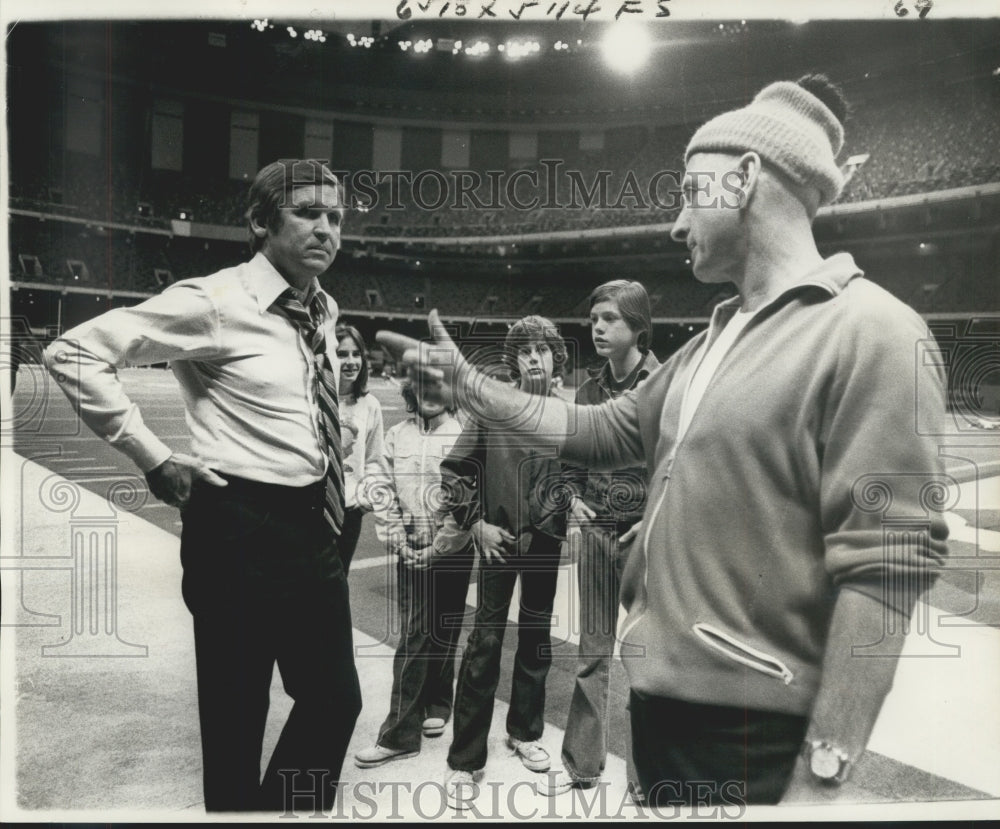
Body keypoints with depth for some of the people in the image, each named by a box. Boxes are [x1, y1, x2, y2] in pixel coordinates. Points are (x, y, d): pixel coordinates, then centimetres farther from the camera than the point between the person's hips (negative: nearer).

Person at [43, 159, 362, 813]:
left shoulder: (324, 310, 10)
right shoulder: (215, 303, -11)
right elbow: (73, 353, -12)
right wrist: (155, 458, -13)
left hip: (315, 525, 7)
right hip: (240, 527, -7)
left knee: (336, 702, 16)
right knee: (236, 718, 9)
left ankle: (290, 806, 39)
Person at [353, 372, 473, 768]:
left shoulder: (463, 434, -6)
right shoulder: (395, 436, 4)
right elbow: (384, 494, 5)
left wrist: (441, 545, -11)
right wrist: (398, 541, -3)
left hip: (452, 550, -1)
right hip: (411, 552, 2)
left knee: (444, 632, 10)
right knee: (414, 635, 0)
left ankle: (436, 704, 31)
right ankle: (400, 731, 10)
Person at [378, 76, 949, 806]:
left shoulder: (870, 333, -17)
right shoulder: (716, 341, 11)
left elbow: (882, 568, -22)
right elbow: (606, 431, 14)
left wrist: (820, 779, -22)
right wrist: (471, 387, 7)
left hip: (752, 731, -8)